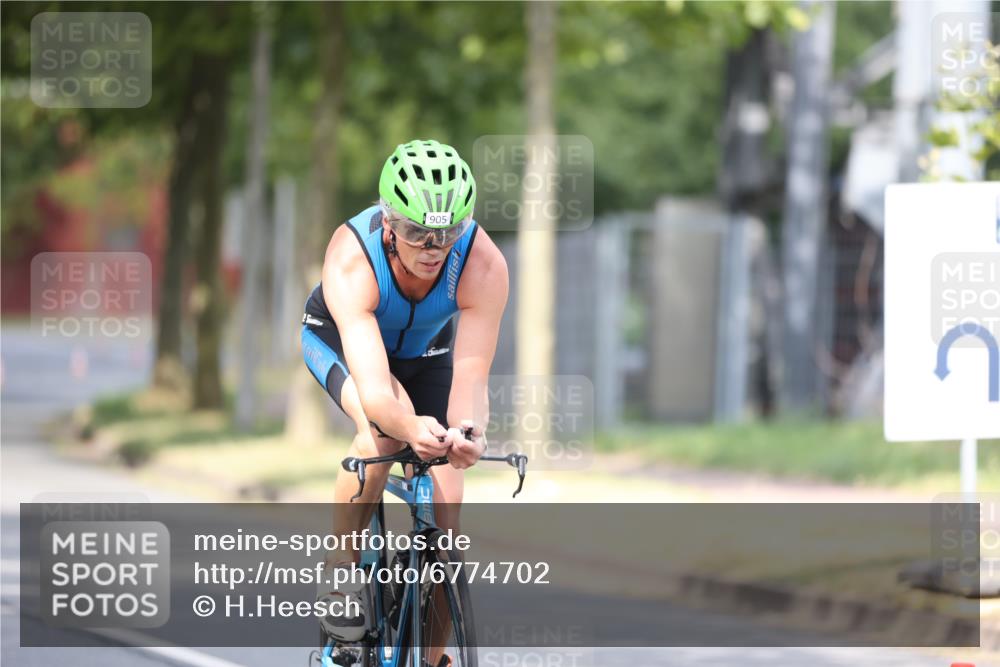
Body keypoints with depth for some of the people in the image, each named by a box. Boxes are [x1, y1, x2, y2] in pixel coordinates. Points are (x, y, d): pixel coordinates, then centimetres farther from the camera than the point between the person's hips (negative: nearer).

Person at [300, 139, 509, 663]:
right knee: (382, 428, -35)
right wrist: (411, 428, -69)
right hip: (339, 341, -2)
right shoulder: (351, 260, -41)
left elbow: (470, 376, -40)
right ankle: (341, 569, -15)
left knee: (444, 518, -7)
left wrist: (467, 432, -62)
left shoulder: (484, 265, -35)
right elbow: (374, 390, -48)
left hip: (424, 351, 3)